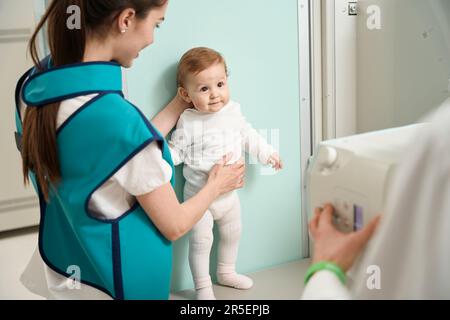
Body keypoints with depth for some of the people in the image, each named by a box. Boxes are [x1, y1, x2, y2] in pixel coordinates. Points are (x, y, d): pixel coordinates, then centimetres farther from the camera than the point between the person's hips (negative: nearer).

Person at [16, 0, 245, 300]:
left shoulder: (32, 85, -9)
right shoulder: (117, 118, -31)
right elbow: (175, 225, -18)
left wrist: (181, 104, 9)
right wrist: (216, 185, 1)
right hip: (118, 282, -6)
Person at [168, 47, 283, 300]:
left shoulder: (233, 111, -7)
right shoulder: (188, 123, -20)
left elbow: (248, 136, 10)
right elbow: (176, 151, -14)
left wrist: (267, 153, 16)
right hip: (199, 196, -5)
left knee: (233, 233, 20)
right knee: (201, 241, -1)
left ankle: (226, 272, 43)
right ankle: (203, 287, 18)